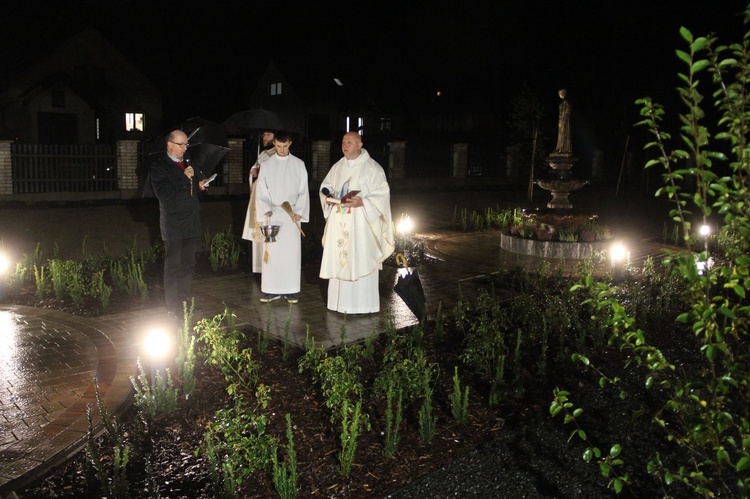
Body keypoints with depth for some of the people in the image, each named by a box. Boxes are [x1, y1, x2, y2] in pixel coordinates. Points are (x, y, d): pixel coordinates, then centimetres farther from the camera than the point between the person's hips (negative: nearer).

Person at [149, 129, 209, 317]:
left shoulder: (188, 163, 15)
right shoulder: (159, 167, -8)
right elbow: (164, 194, -20)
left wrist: (199, 186, 4)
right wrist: (184, 178, -19)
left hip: (191, 223, 7)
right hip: (173, 225, -7)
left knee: (188, 265, 12)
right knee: (173, 266, 0)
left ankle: (185, 302, 23)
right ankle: (173, 308, 6)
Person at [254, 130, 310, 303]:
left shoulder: (298, 164, 3)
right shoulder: (266, 165, 5)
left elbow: (303, 191, 2)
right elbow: (261, 191, 4)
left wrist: (299, 212, -9)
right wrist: (266, 210, -10)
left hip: (292, 215, 0)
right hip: (272, 214, 1)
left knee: (292, 251, 0)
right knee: (271, 252, 0)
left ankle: (291, 290, 7)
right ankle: (271, 289, 7)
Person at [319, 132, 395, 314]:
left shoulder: (372, 167, -5)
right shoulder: (337, 167, 12)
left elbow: (382, 193, -9)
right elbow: (325, 186, 20)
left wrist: (362, 202, -22)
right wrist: (328, 196, -2)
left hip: (360, 223, -5)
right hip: (339, 223, 6)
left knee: (361, 262, -5)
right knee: (338, 260, 6)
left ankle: (363, 304, 3)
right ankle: (341, 301, 16)